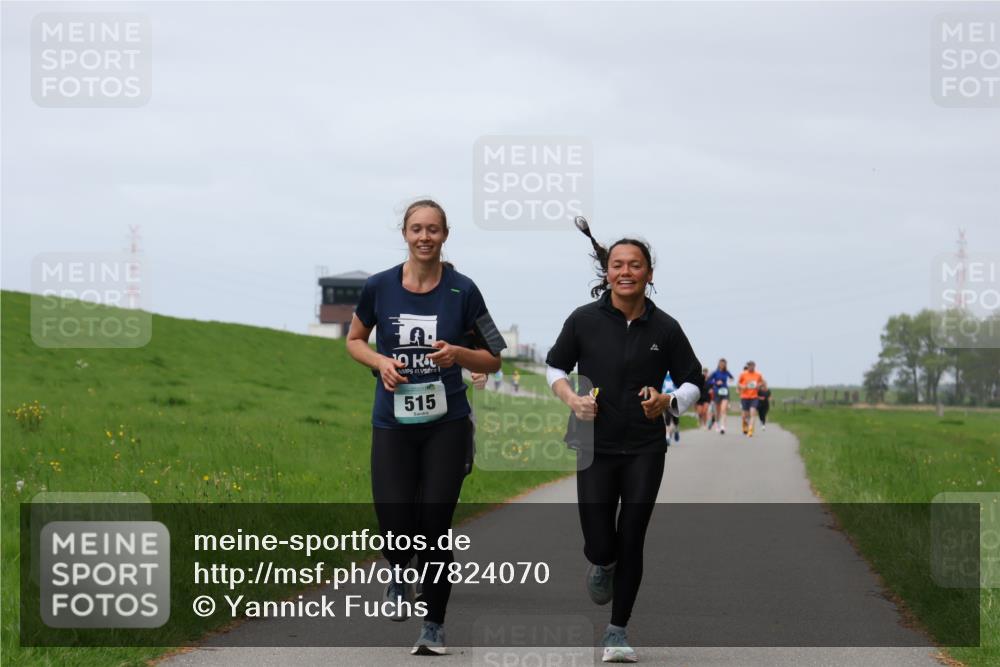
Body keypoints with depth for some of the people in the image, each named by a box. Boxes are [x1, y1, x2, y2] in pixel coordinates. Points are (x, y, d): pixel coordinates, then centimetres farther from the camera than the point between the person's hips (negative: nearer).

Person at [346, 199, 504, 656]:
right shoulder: (379, 287, -1)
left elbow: (492, 360, 5)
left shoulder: (462, 291, -3)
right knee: (396, 525, -8)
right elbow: (354, 340, 14)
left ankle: (434, 624, 12)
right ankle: (399, 575, 28)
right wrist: (380, 362, -6)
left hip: (446, 425, -1)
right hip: (393, 425, 1)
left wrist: (458, 354, -15)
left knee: (435, 524, -3)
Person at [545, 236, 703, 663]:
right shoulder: (584, 321, -4)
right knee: (598, 545, -5)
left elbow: (693, 382, 7)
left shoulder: (665, 328, -3)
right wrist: (571, 399, -8)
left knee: (630, 542, 0)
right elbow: (555, 365, 11)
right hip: (596, 448, 0)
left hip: (645, 451, 0)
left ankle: (617, 629, 17)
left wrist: (667, 403, -14)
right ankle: (603, 565, 34)